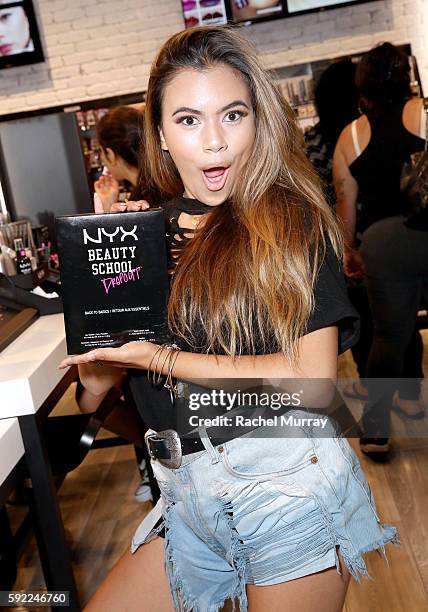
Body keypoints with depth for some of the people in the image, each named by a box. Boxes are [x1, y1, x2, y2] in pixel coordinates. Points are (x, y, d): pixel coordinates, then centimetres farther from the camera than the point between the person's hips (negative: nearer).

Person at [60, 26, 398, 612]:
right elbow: (96, 383, 5)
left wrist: (161, 359, -15)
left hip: (287, 481, -4)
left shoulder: (291, 220, -6)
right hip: (188, 493, 5)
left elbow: (314, 378, -16)